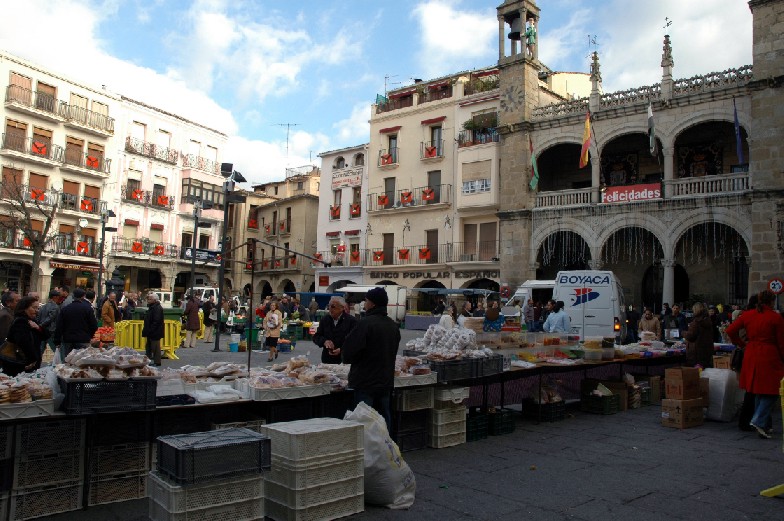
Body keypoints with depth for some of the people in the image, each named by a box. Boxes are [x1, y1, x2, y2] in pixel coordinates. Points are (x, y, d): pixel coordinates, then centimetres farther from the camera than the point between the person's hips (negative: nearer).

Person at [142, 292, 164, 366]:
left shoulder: (157, 308, -19)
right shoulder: (152, 307, 15)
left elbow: (156, 321, -26)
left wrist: (150, 330, -25)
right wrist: (146, 329, 16)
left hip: (155, 332, -11)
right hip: (151, 332, 11)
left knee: (155, 347, -3)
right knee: (148, 346, 17)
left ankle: (157, 362, 4)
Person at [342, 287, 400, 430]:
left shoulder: (366, 323, -18)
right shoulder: (393, 325, 6)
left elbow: (349, 350, -18)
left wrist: (347, 358, 3)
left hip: (365, 382, -7)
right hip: (386, 381, 7)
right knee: (384, 418, 16)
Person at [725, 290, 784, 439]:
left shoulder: (747, 315, 5)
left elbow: (730, 330, 2)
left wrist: (742, 344, 13)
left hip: (751, 356, 5)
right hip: (770, 356, -5)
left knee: (759, 391, 16)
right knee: (771, 391, 3)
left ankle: (766, 425, 25)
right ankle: (759, 421, -11)